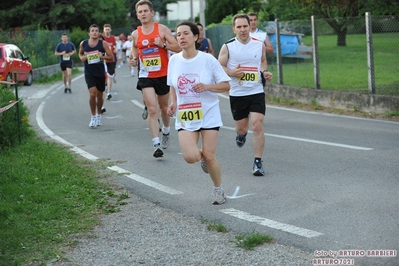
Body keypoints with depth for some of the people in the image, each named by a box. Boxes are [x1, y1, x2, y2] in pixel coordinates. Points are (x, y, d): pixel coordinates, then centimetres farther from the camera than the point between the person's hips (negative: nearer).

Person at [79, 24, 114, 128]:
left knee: (99, 95, 11)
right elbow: (80, 53, 18)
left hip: (100, 73, 1)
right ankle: (93, 117, 0)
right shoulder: (83, 43, -1)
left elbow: (111, 57, -6)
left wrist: (103, 56, -23)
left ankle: (99, 115, 33)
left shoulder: (103, 43, -7)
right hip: (89, 73, 0)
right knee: (92, 94, -15)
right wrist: (82, 57, -4)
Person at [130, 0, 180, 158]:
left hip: (163, 75, 0)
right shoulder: (135, 34, 1)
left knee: (163, 107, 17)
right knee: (152, 110, -12)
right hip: (146, 76, 0)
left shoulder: (162, 29, -6)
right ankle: (156, 145, -13)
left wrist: (163, 44, -22)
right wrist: (134, 59, 2)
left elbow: (178, 47, -7)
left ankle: (166, 131, 46)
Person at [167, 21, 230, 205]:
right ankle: (202, 156, 23)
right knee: (190, 157, -16)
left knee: (210, 156, -4)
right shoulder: (174, 60, 1)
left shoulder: (208, 59, -10)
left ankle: (218, 190, 23)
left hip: (208, 114, -2)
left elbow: (226, 85, -5)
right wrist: (173, 102, -2)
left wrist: (207, 86, -21)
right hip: (185, 116, 2)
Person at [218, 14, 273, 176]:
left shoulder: (260, 45, 2)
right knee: (242, 127, 11)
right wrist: (231, 73, -19)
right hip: (237, 94, 0)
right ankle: (241, 135, 51)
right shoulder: (228, 47, -5)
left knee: (257, 126, -11)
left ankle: (258, 163, -4)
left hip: (257, 92, 0)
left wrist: (265, 72, 1)